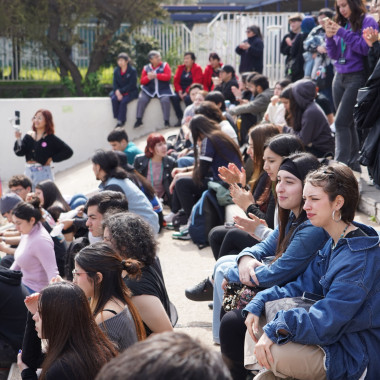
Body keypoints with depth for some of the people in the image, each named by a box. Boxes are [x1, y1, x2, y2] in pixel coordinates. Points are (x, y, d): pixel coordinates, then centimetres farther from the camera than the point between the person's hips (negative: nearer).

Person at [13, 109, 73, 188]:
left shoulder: (51, 139, -3)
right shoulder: (29, 136, 8)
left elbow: (68, 151, -7)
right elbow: (19, 152, -2)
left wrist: (52, 158, -8)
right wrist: (18, 139, -15)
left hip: (43, 173, -4)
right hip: (29, 172, 4)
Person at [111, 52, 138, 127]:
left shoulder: (132, 71, -7)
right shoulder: (116, 71, 8)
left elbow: (132, 85, -12)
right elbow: (115, 84, 6)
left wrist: (121, 91, -18)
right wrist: (117, 92, -15)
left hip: (131, 92, -4)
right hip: (119, 92, 4)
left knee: (123, 101, -32)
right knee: (114, 99, -28)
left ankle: (120, 122, -29)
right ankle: (117, 118, -22)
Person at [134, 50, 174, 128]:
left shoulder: (165, 65, 5)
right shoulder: (146, 68, 10)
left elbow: (168, 76, -10)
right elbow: (142, 82, 8)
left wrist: (155, 75, -17)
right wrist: (148, 78, -14)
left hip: (163, 90, -2)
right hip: (149, 90, 2)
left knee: (165, 100, -30)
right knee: (142, 99, -23)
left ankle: (166, 121, -21)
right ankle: (139, 120, -13)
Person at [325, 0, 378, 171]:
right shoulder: (341, 23, 12)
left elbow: (366, 48, -18)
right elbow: (334, 55, 14)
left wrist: (342, 33, -16)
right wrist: (330, 36, -4)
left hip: (357, 78, -7)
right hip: (340, 77, 7)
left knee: (341, 122, -14)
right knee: (348, 123, 11)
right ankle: (354, 164, 20)